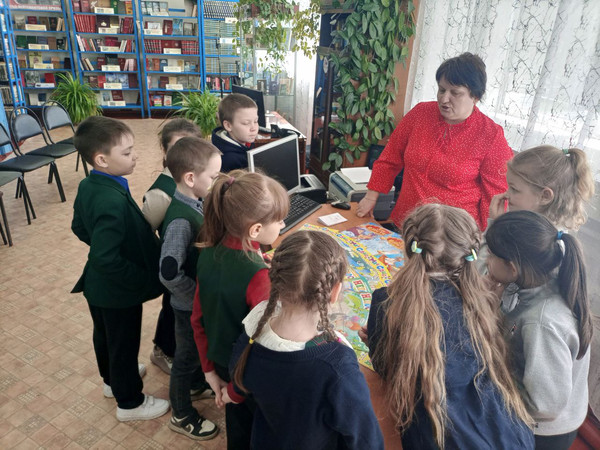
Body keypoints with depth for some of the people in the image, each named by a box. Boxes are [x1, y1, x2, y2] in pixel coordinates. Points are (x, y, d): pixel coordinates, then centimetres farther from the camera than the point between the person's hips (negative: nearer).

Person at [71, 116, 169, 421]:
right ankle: (130, 403, 36)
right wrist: (143, 279, -25)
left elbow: (79, 228, 8)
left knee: (105, 335, 29)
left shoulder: (87, 186, -6)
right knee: (124, 344, 12)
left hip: (97, 285, 9)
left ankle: (112, 378, 55)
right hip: (119, 292, -9)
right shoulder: (113, 202, -35)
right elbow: (107, 260, -36)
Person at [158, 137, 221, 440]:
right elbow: (169, 274, -36)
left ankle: (198, 383, 57)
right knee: (186, 357, 14)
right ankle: (182, 416, 38)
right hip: (191, 304, -8)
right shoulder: (181, 220, -33)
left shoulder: (194, 202, -5)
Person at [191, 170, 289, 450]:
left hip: (221, 363, 6)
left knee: (237, 421, 31)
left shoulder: (208, 254, -12)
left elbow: (198, 319, -2)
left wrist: (210, 370, 8)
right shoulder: (259, 276, -34)